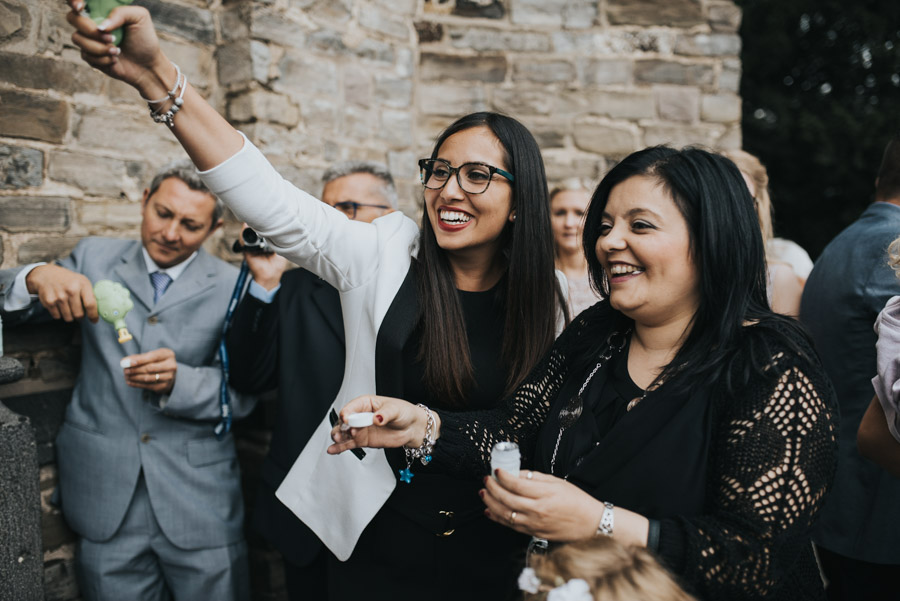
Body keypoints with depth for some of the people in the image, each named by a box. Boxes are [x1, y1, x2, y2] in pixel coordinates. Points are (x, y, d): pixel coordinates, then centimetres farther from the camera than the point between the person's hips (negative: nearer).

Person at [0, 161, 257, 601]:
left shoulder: (233, 288, -3)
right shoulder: (93, 259, 5)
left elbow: (242, 392, -6)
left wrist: (177, 381, -25)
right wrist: (37, 277, -20)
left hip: (198, 501, -1)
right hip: (106, 499, 2)